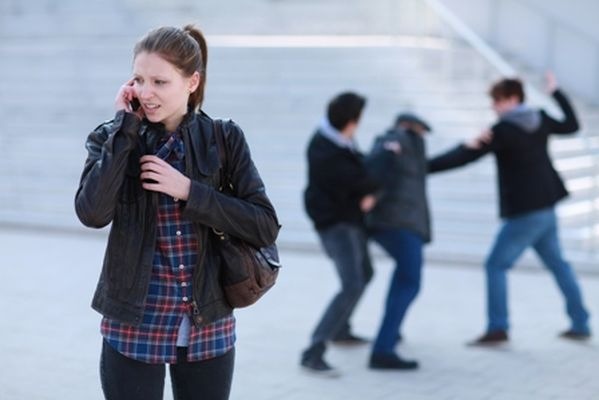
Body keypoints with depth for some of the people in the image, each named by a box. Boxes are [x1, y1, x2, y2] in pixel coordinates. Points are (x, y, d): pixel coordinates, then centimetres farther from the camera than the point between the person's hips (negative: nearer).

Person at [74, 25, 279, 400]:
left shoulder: (225, 139, 0)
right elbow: (92, 213, -19)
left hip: (209, 329, 1)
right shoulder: (114, 139, -1)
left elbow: (265, 227, -7)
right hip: (133, 328, -1)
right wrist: (126, 127, -14)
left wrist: (188, 190, -15)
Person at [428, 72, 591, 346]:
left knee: (496, 266, -5)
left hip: (525, 212, -8)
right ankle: (580, 324, 24)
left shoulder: (503, 130, -16)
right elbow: (571, 126, 25)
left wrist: (424, 167, -21)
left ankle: (498, 328, -12)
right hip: (546, 208, 8)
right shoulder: (540, 120, 6)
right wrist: (556, 93, 35)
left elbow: (465, 156, -21)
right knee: (557, 264, 18)